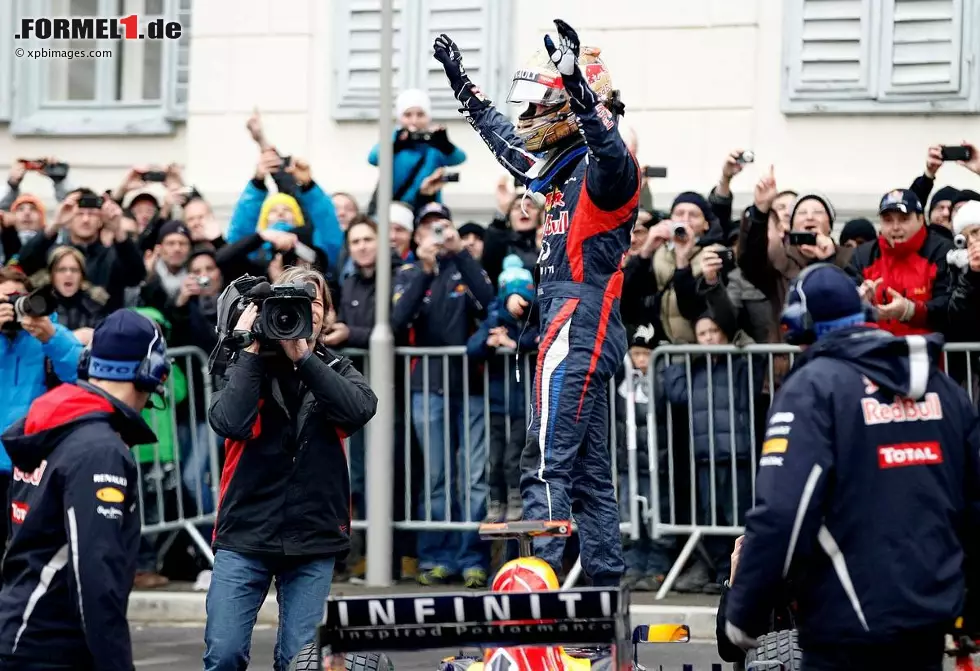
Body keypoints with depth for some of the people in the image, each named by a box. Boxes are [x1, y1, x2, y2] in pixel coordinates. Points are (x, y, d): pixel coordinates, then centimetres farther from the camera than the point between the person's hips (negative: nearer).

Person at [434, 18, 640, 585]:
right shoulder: (562, 174, 18)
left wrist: (581, 96, -50)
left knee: (548, 466, -14)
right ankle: (607, 586, 15)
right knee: (591, 474, 11)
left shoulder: (603, 174, -11)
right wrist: (465, 89, 39)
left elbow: (613, 156, -36)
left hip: (578, 334, -10)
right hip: (580, 339, 10)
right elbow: (510, 145, 35)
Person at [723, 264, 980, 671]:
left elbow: (781, 510, -19)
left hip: (851, 623, -6)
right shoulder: (939, 384, 10)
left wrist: (744, 613, -11)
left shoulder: (814, 386, -8)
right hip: (931, 615, 6)